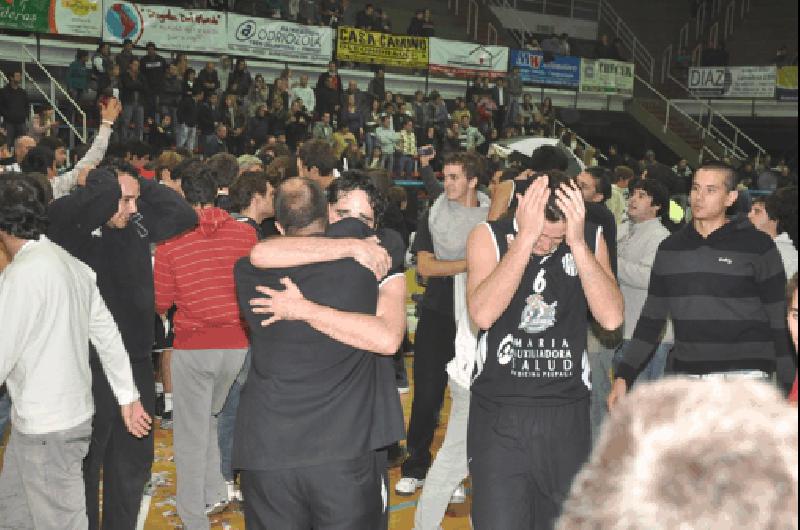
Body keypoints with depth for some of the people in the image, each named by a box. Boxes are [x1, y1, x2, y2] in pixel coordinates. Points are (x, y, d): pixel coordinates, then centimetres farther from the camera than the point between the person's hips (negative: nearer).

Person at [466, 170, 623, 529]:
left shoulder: (591, 239, 1)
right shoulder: (490, 236, -5)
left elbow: (611, 318, -12)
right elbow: (482, 314, -22)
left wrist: (576, 242, -18)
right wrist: (526, 237, -23)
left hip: (568, 415, 3)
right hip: (499, 416, -3)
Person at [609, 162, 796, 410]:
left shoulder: (757, 245, -1)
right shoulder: (671, 247, 10)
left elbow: (780, 321, 1)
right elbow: (652, 317, 14)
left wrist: (788, 384, -2)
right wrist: (624, 375, 8)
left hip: (744, 374, -3)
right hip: (684, 374, 4)